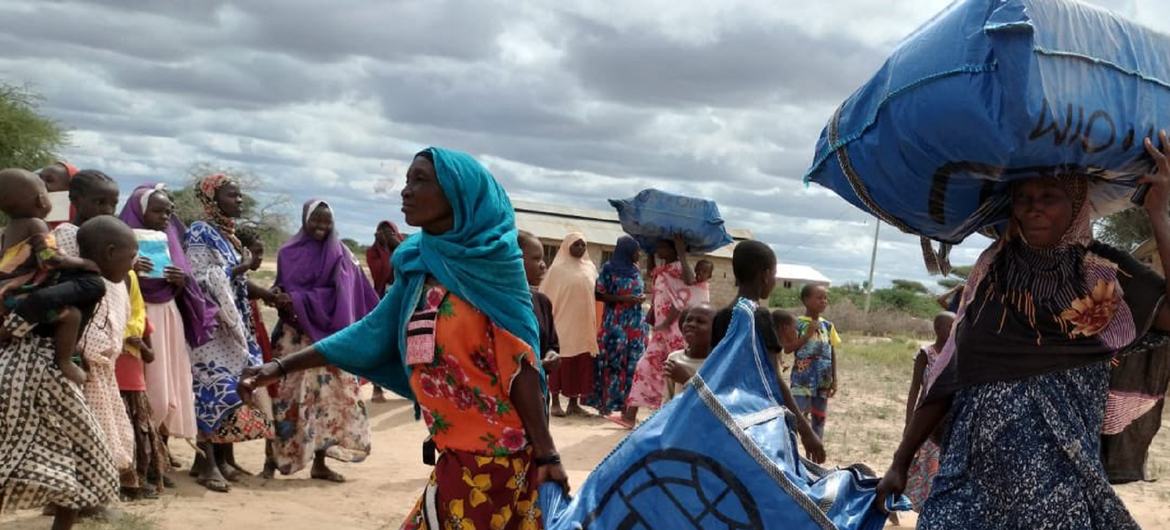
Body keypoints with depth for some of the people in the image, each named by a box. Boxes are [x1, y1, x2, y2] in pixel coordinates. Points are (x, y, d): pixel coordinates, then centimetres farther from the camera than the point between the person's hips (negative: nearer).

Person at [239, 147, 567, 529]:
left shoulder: (492, 264, -10)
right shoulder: (418, 265, 8)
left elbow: (520, 364, -13)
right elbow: (373, 333, 12)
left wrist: (546, 454, -14)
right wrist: (282, 367, 9)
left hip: (494, 454, -6)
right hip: (457, 454, 6)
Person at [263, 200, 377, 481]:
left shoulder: (338, 255, 3)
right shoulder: (288, 253, 6)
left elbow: (335, 294, -7)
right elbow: (280, 288, 8)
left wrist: (298, 300, -18)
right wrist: (279, 298, -16)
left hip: (327, 335, 0)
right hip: (293, 335, 0)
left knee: (325, 396, 1)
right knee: (284, 394, -4)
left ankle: (319, 464, 8)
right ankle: (273, 457, 5)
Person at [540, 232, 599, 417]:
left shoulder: (590, 268, 11)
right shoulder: (558, 268, -2)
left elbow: (596, 294, 15)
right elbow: (547, 296, -4)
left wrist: (594, 324, 11)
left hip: (584, 324, 4)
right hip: (563, 323, -4)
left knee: (581, 363, 5)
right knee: (560, 362, -3)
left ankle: (574, 403, 11)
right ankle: (555, 402, 4)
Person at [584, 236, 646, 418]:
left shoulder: (636, 270, 13)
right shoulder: (609, 269, -4)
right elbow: (598, 294, -7)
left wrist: (642, 297, 4)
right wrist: (622, 299, -15)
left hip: (636, 323, 6)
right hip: (615, 323, -6)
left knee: (633, 363, 1)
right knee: (612, 362, -7)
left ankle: (625, 403, 6)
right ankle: (605, 404, -1)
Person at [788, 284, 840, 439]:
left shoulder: (827, 326, 7)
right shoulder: (798, 324, -8)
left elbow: (832, 353, 11)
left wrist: (834, 379, 8)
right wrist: (808, 334, -20)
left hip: (822, 382, 6)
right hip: (803, 380, -6)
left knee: (819, 419, 12)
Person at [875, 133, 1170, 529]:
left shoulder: (1105, 274, 1)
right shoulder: (993, 269, 6)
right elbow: (950, 375, 9)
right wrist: (901, 462, 9)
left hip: (1061, 483, -2)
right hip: (976, 474, 2)